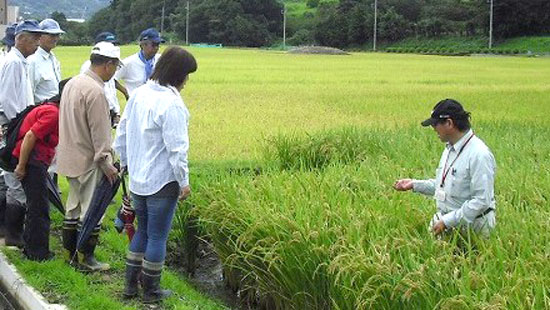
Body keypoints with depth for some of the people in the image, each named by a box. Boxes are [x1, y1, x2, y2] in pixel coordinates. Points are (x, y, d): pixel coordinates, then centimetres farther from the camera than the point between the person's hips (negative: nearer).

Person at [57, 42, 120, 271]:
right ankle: (87, 257, 6)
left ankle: (70, 251, 25)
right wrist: (106, 162, -16)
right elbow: (99, 131, -21)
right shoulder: (96, 91, -21)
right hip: (88, 160, -9)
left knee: (74, 204, 18)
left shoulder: (72, 83, 9)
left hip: (70, 156, 10)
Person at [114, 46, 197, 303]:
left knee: (143, 231, 21)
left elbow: (121, 135, 12)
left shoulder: (138, 95, 3)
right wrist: (184, 182, -10)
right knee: (157, 236, 7)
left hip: (137, 180, 7)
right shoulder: (172, 103, -21)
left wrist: (124, 162, 24)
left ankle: (131, 284, 27)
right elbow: (176, 148, -20)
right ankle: (151, 291, 18)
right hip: (162, 182, -7)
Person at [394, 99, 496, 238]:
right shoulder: (450, 149, 13)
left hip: (469, 228, -8)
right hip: (447, 222, 8)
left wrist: (447, 221, -21)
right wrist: (414, 184, 14)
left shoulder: (479, 155, -18)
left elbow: (482, 201, -22)